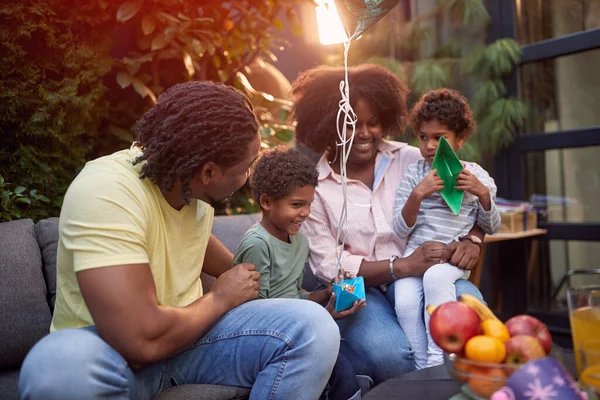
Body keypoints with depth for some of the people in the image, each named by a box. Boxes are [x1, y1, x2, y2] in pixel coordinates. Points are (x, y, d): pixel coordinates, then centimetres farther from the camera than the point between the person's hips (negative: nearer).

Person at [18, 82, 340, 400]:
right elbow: (142, 341, -34)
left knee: (313, 326, -18)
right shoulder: (105, 192, -28)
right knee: (60, 366, -41)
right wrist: (222, 298, -17)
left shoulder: (192, 184, -5)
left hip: (187, 326, 5)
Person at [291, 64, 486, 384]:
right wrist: (403, 266, -19)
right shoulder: (313, 185, -2)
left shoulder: (409, 159, 4)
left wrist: (471, 240, -14)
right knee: (390, 353, -33)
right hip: (357, 291, -2)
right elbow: (328, 265, -8)